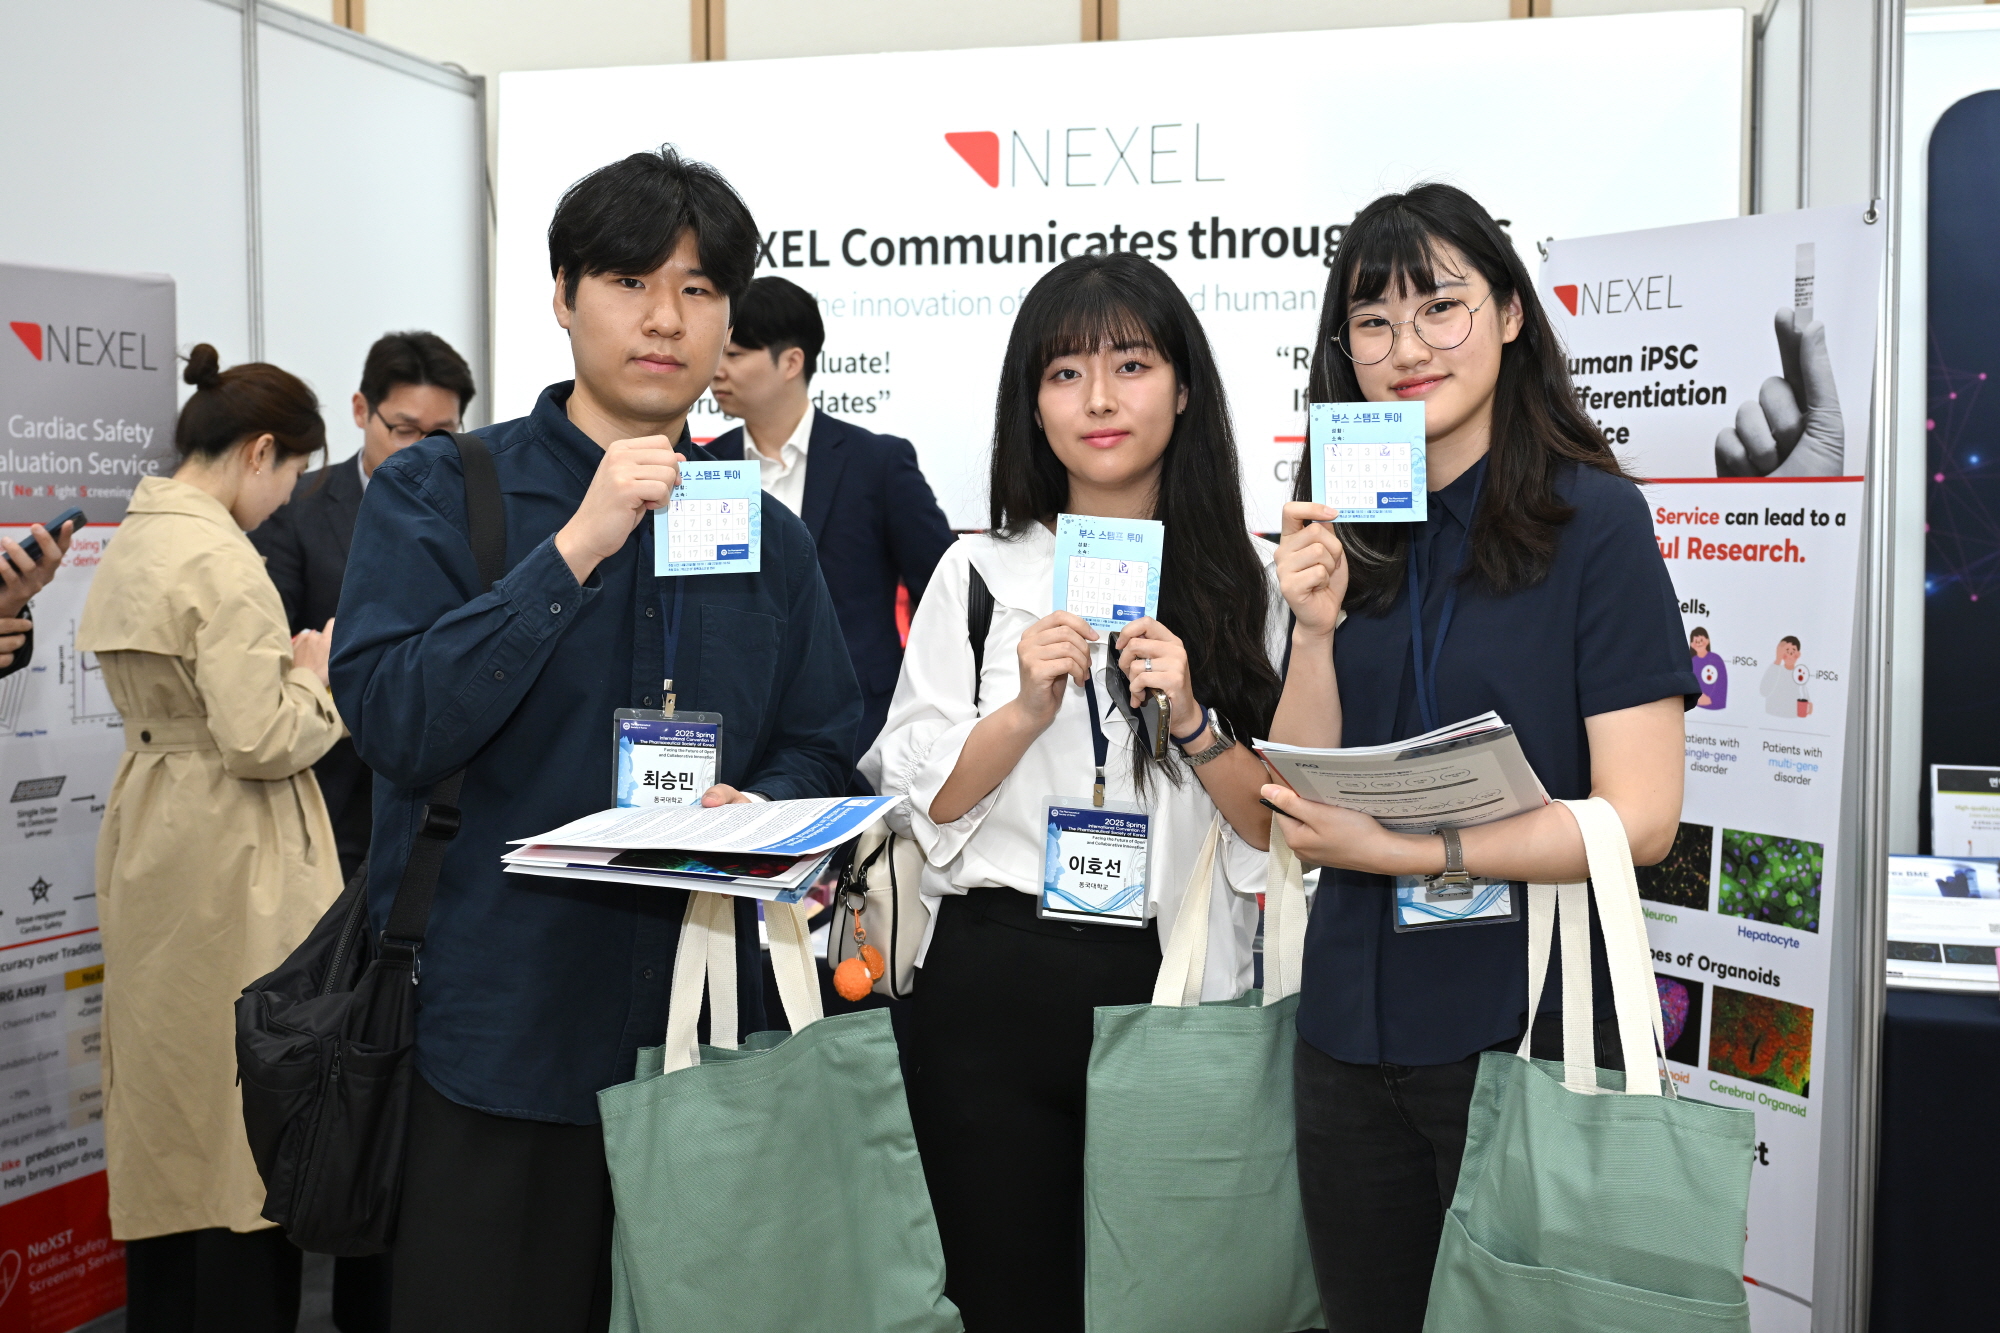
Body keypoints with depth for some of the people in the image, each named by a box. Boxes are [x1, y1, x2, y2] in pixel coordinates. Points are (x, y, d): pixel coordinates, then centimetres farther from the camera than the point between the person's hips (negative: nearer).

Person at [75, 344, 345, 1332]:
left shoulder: (131, 542, 10)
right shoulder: (222, 560, -19)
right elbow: (260, 740, -23)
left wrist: (282, 661, 12)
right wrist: (315, 673, -6)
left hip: (151, 837, 10)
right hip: (228, 855, -10)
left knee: (169, 1113, 18)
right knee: (246, 1113, 0)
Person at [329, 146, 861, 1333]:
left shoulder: (768, 535, 11)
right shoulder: (440, 492, -1)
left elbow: (823, 746, 13)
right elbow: (395, 722, -14)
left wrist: (755, 810, -10)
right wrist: (578, 547, -19)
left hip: (704, 1031, 4)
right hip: (493, 1029, -3)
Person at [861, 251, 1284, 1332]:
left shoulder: (1247, 580, 2)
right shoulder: (979, 574, 4)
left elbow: (1281, 829, 0)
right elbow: (921, 805, 1)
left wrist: (1191, 719, -15)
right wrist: (1027, 708, -14)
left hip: (1179, 987, 0)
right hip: (997, 989, 0)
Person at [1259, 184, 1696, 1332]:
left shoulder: (1592, 516, -9)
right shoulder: (1345, 535, 5)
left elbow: (1641, 817, -15)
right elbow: (1301, 813, 1)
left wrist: (1394, 849, -21)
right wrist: (1316, 629, -13)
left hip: (1529, 1025, -4)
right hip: (1353, 1026, 5)